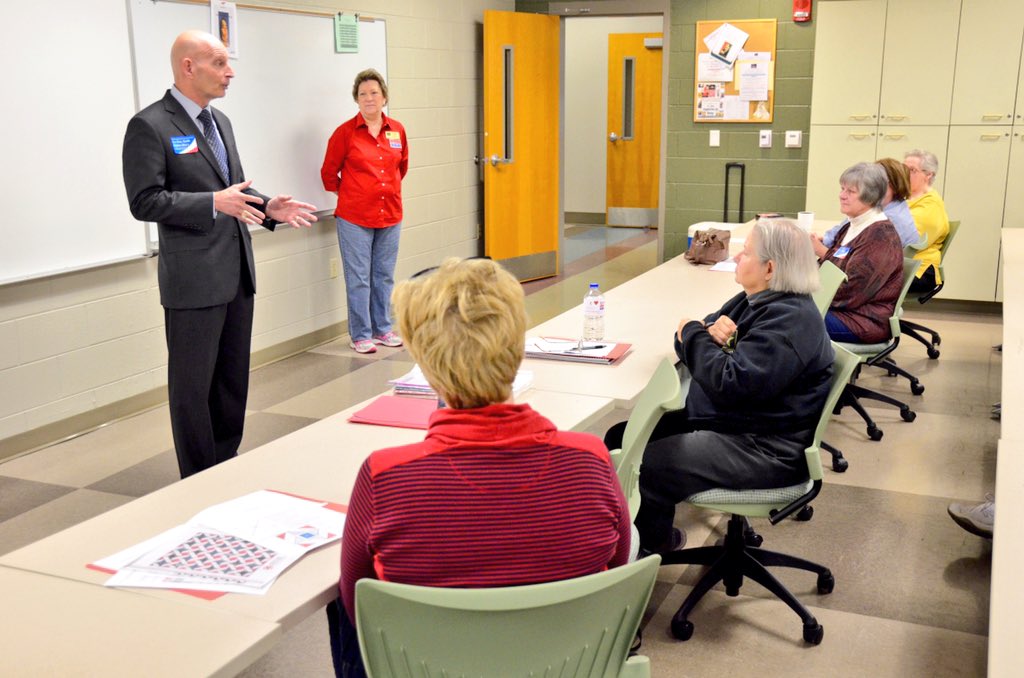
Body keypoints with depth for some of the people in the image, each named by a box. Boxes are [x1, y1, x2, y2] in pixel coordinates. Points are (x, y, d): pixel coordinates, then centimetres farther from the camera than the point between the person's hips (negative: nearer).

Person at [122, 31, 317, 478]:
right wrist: (214, 203, -24)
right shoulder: (150, 126, -10)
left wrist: (266, 208, 4)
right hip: (193, 278, -8)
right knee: (193, 386, 3)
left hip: (237, 273, 8)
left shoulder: (219, 121, 14)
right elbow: (144, 202, -16)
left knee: (234, 379, 15)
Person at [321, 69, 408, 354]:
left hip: (390, 214, 4)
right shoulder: (345, 132, -7)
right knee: (358, 278, 1)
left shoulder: (397, 130, 4)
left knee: (384, 276, 13)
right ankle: (360, 335, 11)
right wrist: (347, 195, 9)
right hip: (355, 217, -4)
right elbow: (329, 173, 2)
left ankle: (382, 329, 25)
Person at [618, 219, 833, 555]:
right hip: (720, 420, 11)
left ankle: (652, 549, 2)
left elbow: (732, 384, -30)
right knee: (620, 438, 4)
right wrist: (709, 333, -14)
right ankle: (656, 534, 17)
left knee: (647, 468, -25)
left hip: (763, 449, -11)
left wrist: (694, 334, -15)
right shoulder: (756, 300, 10)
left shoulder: (790, 320, -22)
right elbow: (691, 339, 11)